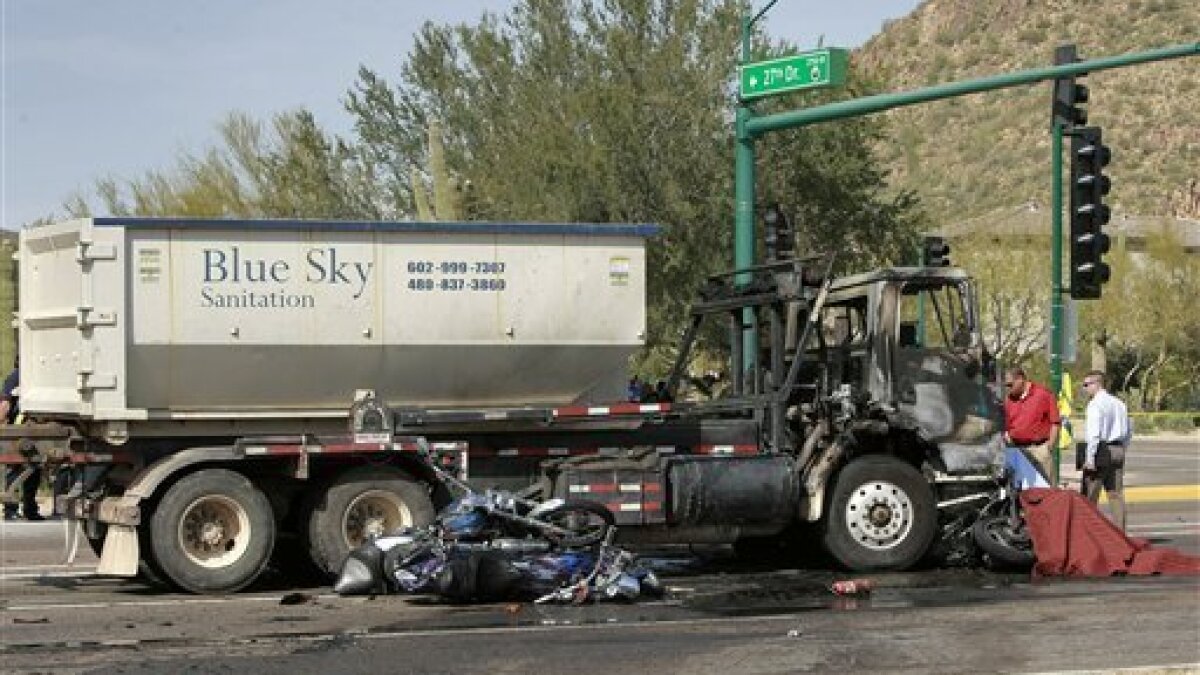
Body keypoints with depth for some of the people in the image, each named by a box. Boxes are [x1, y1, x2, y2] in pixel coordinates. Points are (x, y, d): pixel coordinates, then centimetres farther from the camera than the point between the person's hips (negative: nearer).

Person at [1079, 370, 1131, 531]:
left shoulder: (1095, 404, -11)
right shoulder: (1119, 403, 14)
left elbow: (1094, 434, -19)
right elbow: (1129, 431, 20)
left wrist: (1090, 458, -19)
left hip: (1101, 450, -8)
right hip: (1118, 450, 8)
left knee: (1090, 495, -3)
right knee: (1116, 493, 8)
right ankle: (1119, 530, 7)